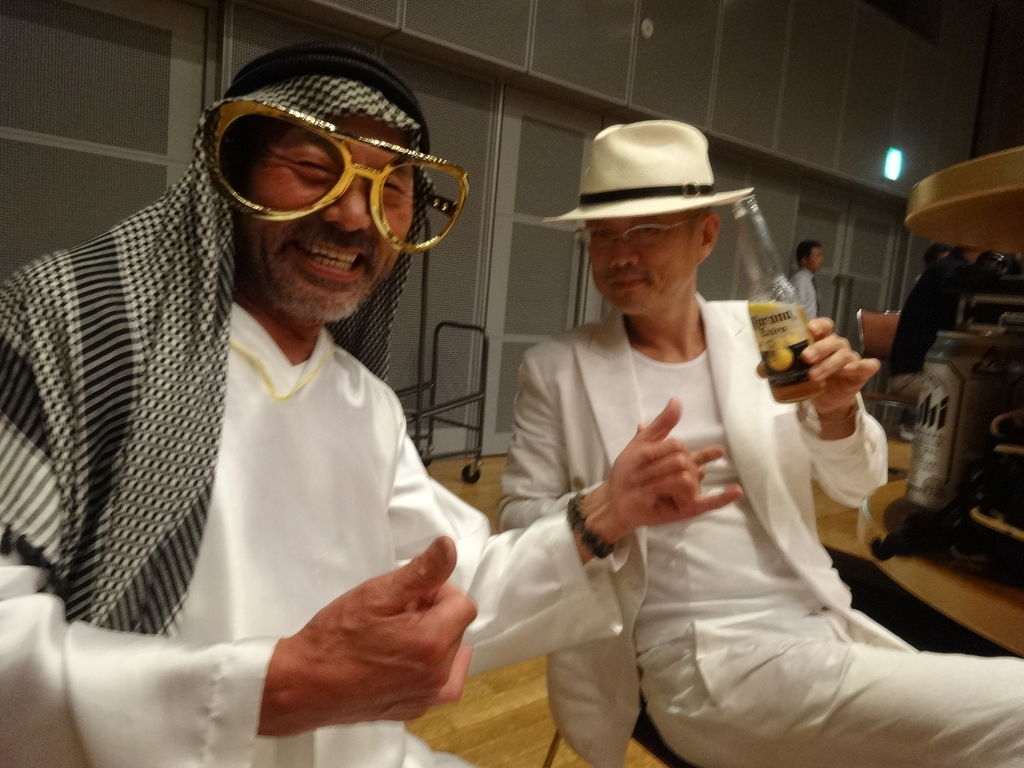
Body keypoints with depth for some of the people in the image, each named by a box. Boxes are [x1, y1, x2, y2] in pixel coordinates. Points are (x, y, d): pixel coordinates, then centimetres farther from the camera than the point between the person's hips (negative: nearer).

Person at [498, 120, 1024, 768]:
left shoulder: (759, 334, 2)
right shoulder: (555, 368, -5)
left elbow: (855, 487, 7)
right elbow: (518, 523, -2)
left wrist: (833, 412, -15)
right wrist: (601, 511, -24)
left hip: (826, 630, 4)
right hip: (708, 664, -4)